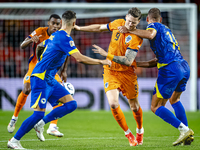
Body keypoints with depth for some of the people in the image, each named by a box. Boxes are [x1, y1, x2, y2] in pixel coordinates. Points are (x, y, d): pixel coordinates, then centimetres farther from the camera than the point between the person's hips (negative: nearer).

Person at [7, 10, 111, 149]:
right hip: (41, 78, -10)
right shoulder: (65, 38, -16)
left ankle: (40, 123, 6)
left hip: (49, 79, 10)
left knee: (71, 104, 1)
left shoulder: (55, 35, 14)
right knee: (39, 113, -13)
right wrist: (101, 61, -14)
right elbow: (80, 58, -22)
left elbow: (42, 44, 34)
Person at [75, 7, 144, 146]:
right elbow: (100, 28, 16)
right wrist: (79, 28, 18)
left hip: (127, 73, -3)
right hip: (110, 71, 3)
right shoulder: (118, 23, -4)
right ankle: (128, 134, 6)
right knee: (113, 104, -14)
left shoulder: (136, 38, -20)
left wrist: (107, 55, -37)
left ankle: (140, 131, 38)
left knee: (134, 107, 7)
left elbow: (128, 61, -28)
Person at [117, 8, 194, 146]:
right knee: (174, 99, 30)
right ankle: (188, 135, 19)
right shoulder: (166, 30, 29)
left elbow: (150, 34, -22)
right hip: (185, 67, 8)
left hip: (170, 70, -8)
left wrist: (129, 30, -14)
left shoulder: (154, 25, 4)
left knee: (156, 107, 0)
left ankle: (184, 129, -13)